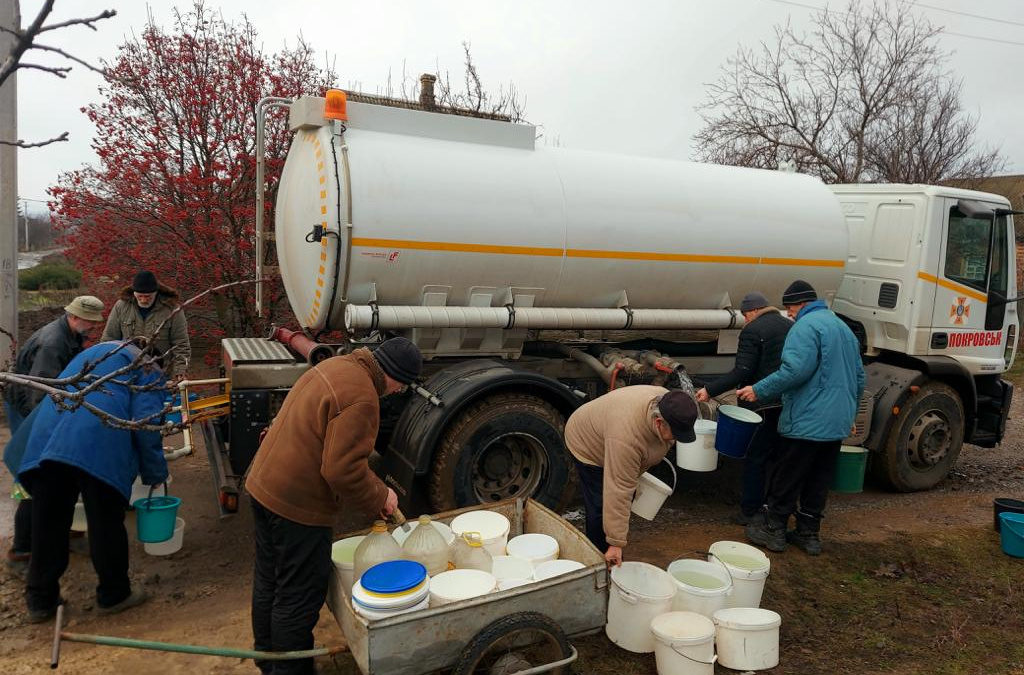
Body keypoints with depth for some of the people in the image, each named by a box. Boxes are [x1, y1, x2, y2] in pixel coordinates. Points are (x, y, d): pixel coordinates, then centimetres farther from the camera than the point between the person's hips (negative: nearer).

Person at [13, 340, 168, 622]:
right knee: (106, 525, 8)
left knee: (47, 525, 15)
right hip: (98, 448, -6)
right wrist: (155, 473, 9)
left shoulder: (91, 353, 34)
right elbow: (145, 423, -1)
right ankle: (113, 596, 22)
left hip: (46, 440, 6)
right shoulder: (147, 368, 12)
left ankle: (40, 600, 26)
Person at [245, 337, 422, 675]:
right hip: (297, 505, -10)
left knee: (268, 580, 24)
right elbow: (343, 471, -26)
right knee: (299, 596, 7)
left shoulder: (337, 366, 5)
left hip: (263, 484, 10)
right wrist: (380, 497, -9)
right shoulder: (361, 398, -25)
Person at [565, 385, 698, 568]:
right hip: (588, 444, -8)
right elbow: (618, 491, -40)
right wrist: (616, 543, -36)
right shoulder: (626, 436, -43)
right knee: (601, 507, -13)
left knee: (627, 501, 10)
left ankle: (614, 561, 23)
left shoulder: (667, 404, -21)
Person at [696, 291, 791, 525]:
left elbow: (742, 372, -18)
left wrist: (710, 390, -16)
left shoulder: (752, 331, -9)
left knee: (755, 458, 0)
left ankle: (749, 512, 4)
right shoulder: (791, 326, 14)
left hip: (765, 406, -7)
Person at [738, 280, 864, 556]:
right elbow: (859, 376, 23)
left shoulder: (806, 326, -13)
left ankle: (774, 530, 13)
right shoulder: (843, 327, 18)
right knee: (818, 481, 14)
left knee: (786, 478, 3)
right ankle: (809, 534, 21)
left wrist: (759, 391, -18)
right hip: (838, 423, 9)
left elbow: (795, 370, -25)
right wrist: (850, 413, 31)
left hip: (807, 422, -9)